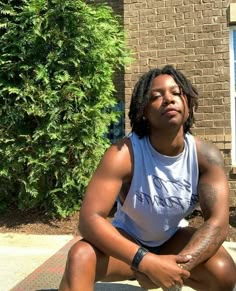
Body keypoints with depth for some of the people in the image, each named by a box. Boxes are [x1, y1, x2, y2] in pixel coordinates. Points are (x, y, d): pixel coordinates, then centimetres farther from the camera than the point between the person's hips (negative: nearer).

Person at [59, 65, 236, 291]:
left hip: (173, 239, 3)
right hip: (128, 241, -3)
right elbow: (89, 219, -31)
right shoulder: (123, 154, -26)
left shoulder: (206, 155, -18)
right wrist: (147, 262, -41)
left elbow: (218, 222, -22)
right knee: (80, 257, -32)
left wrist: (176, 267, -38)